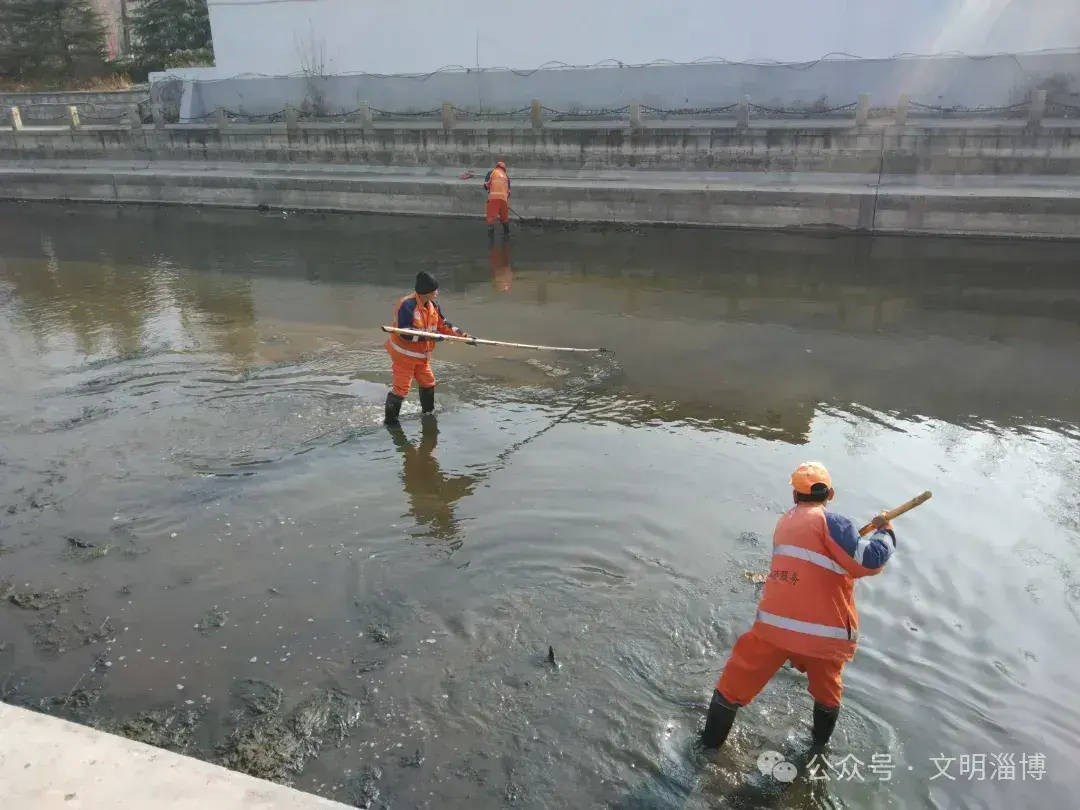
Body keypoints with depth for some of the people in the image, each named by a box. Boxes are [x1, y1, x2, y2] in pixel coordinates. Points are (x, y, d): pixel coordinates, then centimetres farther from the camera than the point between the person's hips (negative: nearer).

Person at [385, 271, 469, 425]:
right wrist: (428, 336, -35)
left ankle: (428, 412, 39)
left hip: (422, 355, 8)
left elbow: (443, 325, 8)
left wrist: (460, 334, -5)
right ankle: (390, 420, 8)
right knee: (401, 388, -6)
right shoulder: (407, 305, -26)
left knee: (428, 383, 19)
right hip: (403, 354, -8)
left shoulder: (433, 305, 0)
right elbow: (405, 333, -30)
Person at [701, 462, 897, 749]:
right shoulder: (830, 522, -9)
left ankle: (710, 747, 21)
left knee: (734, 685, 15)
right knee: (828, 693, 27)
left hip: (775, 626, 3)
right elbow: (869, 562, -15)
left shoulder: (785, 522, 11)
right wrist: (884, 531, 1)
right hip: (824, 634, -3)